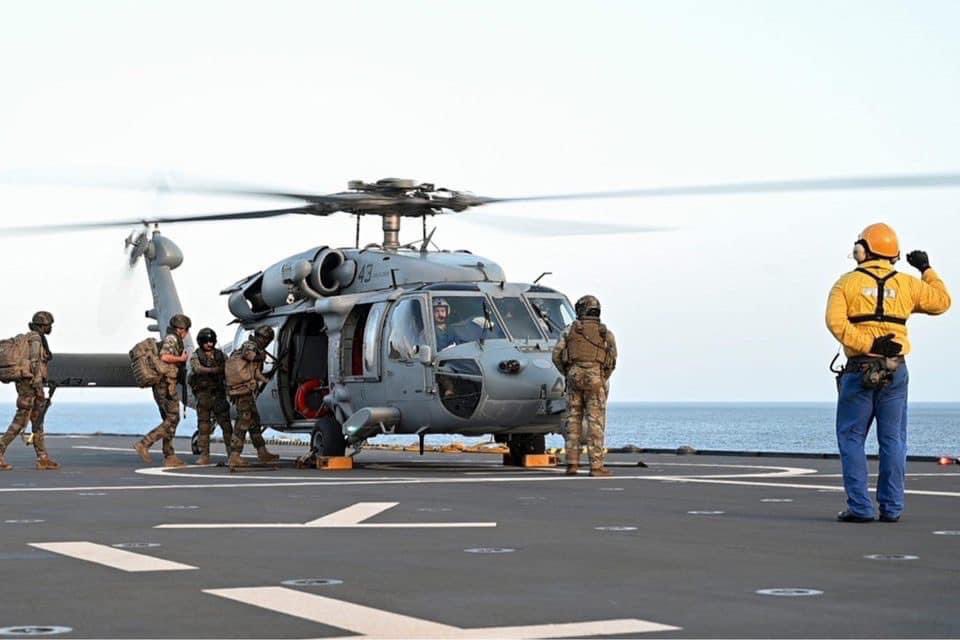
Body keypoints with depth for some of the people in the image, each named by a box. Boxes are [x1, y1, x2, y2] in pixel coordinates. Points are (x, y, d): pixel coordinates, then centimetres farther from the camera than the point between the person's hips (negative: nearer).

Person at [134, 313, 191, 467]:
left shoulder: (173, 340, 20)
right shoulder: (171, 339, -9)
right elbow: (164, 357, -25)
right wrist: (181, 359, -11)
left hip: (160, 386, 10)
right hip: (167, 385, -10)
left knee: (169, 420, 11)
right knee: (172, 419, -10)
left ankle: (169, 457, 10)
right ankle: (144, 444, -14)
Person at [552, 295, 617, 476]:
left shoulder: (570, 329, 7)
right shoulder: (606, 333, 6)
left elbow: (556, 355, 1)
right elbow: (612, 360, -4)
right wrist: (603, 380, 11)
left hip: (575, 378, 2)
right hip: (596, 379, -2)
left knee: (573, 421, 7)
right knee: (595, 423, -2)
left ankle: (572, 464, 2)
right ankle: (596, 466, -5)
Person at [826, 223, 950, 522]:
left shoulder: (847, 283, 1)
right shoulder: (906, 284, 6)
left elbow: (836, 322, -13)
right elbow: (942, 301, 19)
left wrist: (868, 345, -15)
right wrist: (927, 270, 29)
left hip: (859, 369, -2)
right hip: (895, 371, 2)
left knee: (851, 438, 4)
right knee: (893, 440, 8)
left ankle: (859, 506, -2)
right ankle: (891, 507, 7)